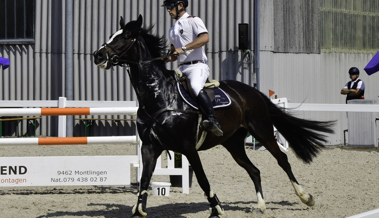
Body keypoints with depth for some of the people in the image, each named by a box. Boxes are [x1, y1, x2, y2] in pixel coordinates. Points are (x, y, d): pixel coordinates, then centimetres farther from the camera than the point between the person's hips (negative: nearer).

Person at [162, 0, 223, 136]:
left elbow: (205, 38, -17)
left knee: (195, 87, -35)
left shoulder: (193, 21, 1)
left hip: (197, 65, -9)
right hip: (182, 68, 9)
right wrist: (166, 58, 7)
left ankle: (213, 121, -47)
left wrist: (183, 48, -24)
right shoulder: (172, 30, 25)